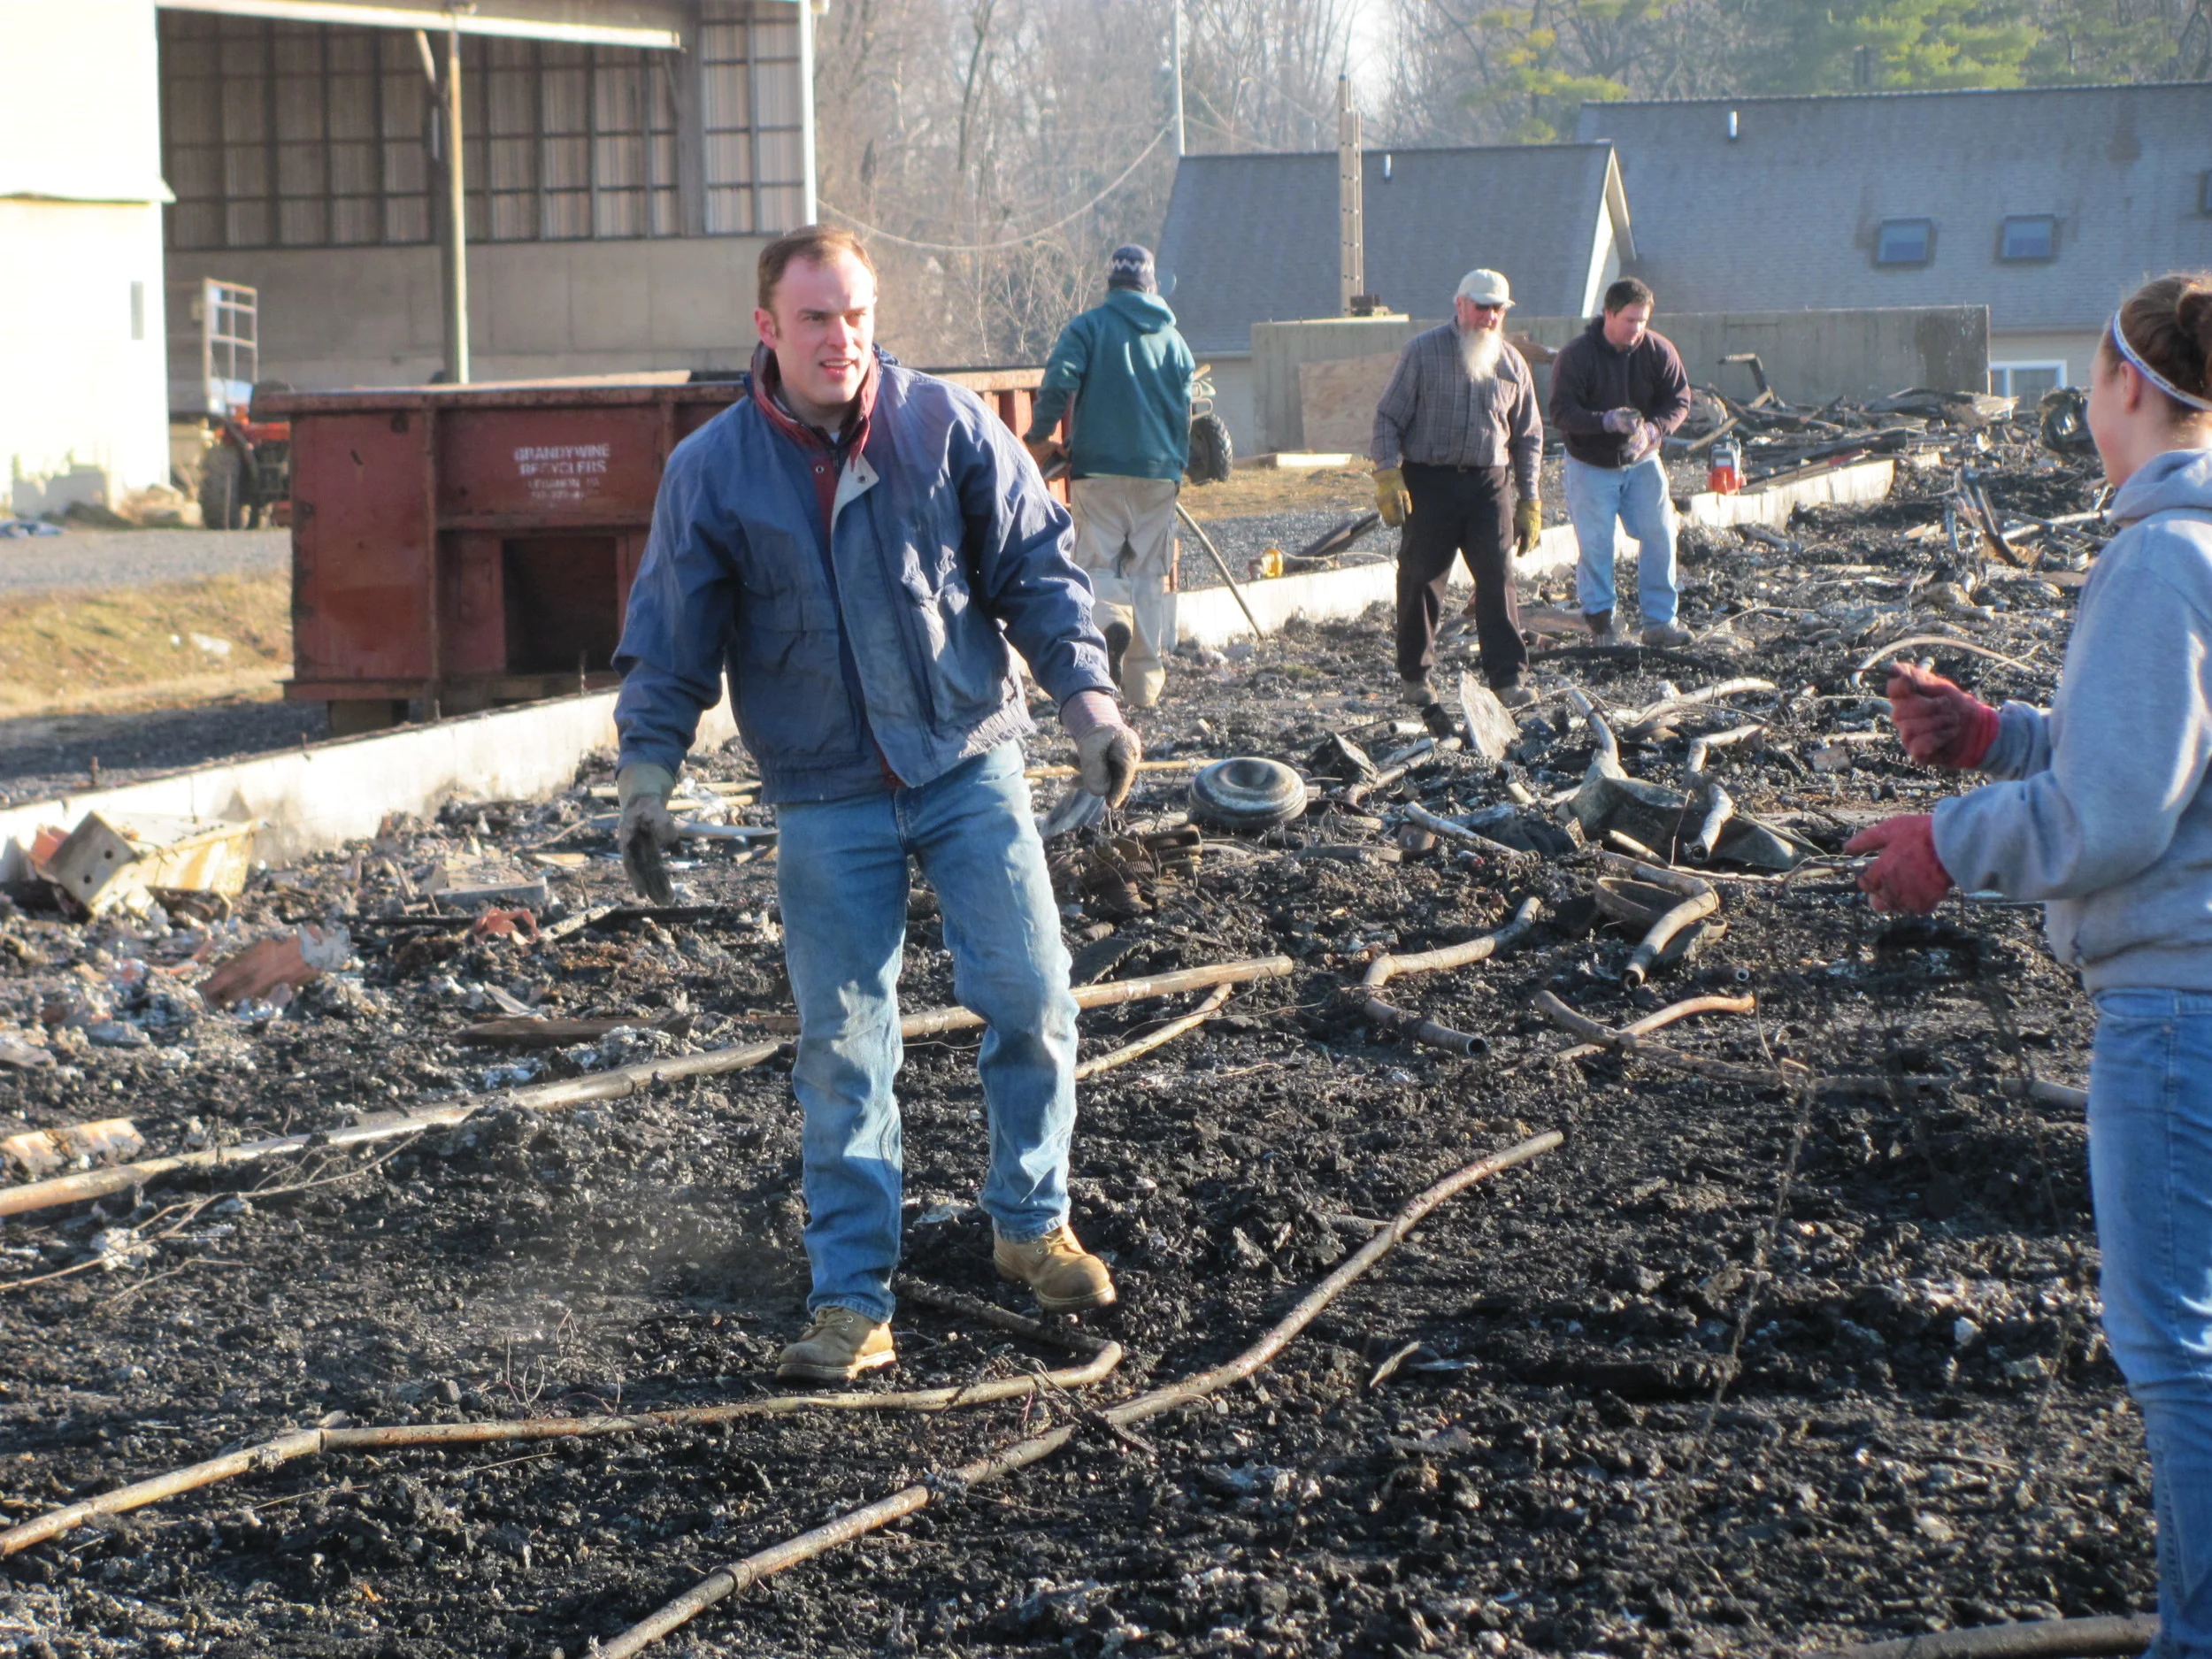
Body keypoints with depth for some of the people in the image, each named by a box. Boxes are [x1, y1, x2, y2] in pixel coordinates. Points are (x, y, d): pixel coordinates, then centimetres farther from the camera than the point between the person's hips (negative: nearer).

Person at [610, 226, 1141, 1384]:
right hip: (826, 800, -1)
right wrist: (646, 767, -8)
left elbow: (1037, 567, 3)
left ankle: (1032, 1223, 23)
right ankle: (852, 1304, 7)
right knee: (842, 1047, 0)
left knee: (1032, 997, -1)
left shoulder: (946, 423, -2)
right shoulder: (710, 472, -3)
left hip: (969, 767, 1)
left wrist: (1087, 698, -5)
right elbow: (670, 639, 2)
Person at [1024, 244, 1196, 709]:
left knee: (1099, 562, 2)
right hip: (1158, 471, 3)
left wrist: (1039, 436, -3)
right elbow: (1183, 413, 14)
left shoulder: (1087, 327, 1)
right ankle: (1145, 684, 5)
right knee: (1150, 572, 7)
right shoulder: (1173, 340, 11)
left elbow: (1059, 381, -14)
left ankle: (1111, 619, -32)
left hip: (1099, 468, -3)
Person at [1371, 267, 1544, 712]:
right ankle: (1414, 674, 18)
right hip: (1429, 483, -2)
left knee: (1498, 579, -7)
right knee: (1421, 579, 4)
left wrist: (1530, 500, 12)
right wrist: (1387, 474, -12)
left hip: (1488, 486, 2)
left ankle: (1508, 678, -7)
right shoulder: (1422, 352, 0)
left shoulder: (1511, 364, 11)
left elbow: (1528, 436, 17)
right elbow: (1388, 417, 0)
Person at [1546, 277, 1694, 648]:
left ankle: (1660, 620, 7)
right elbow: (1561, 412, -20)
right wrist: (1607, 421, -36)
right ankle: (1600, 622, 10)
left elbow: (1678, 401, -3)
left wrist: (1654, 428, -25)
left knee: (1660, 534, -2)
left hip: (1642, 462, 3)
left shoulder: (1659, 351, -6)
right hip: (1590, 466, -3)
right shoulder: (1575, 355, -16)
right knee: (1594, 545, -3)